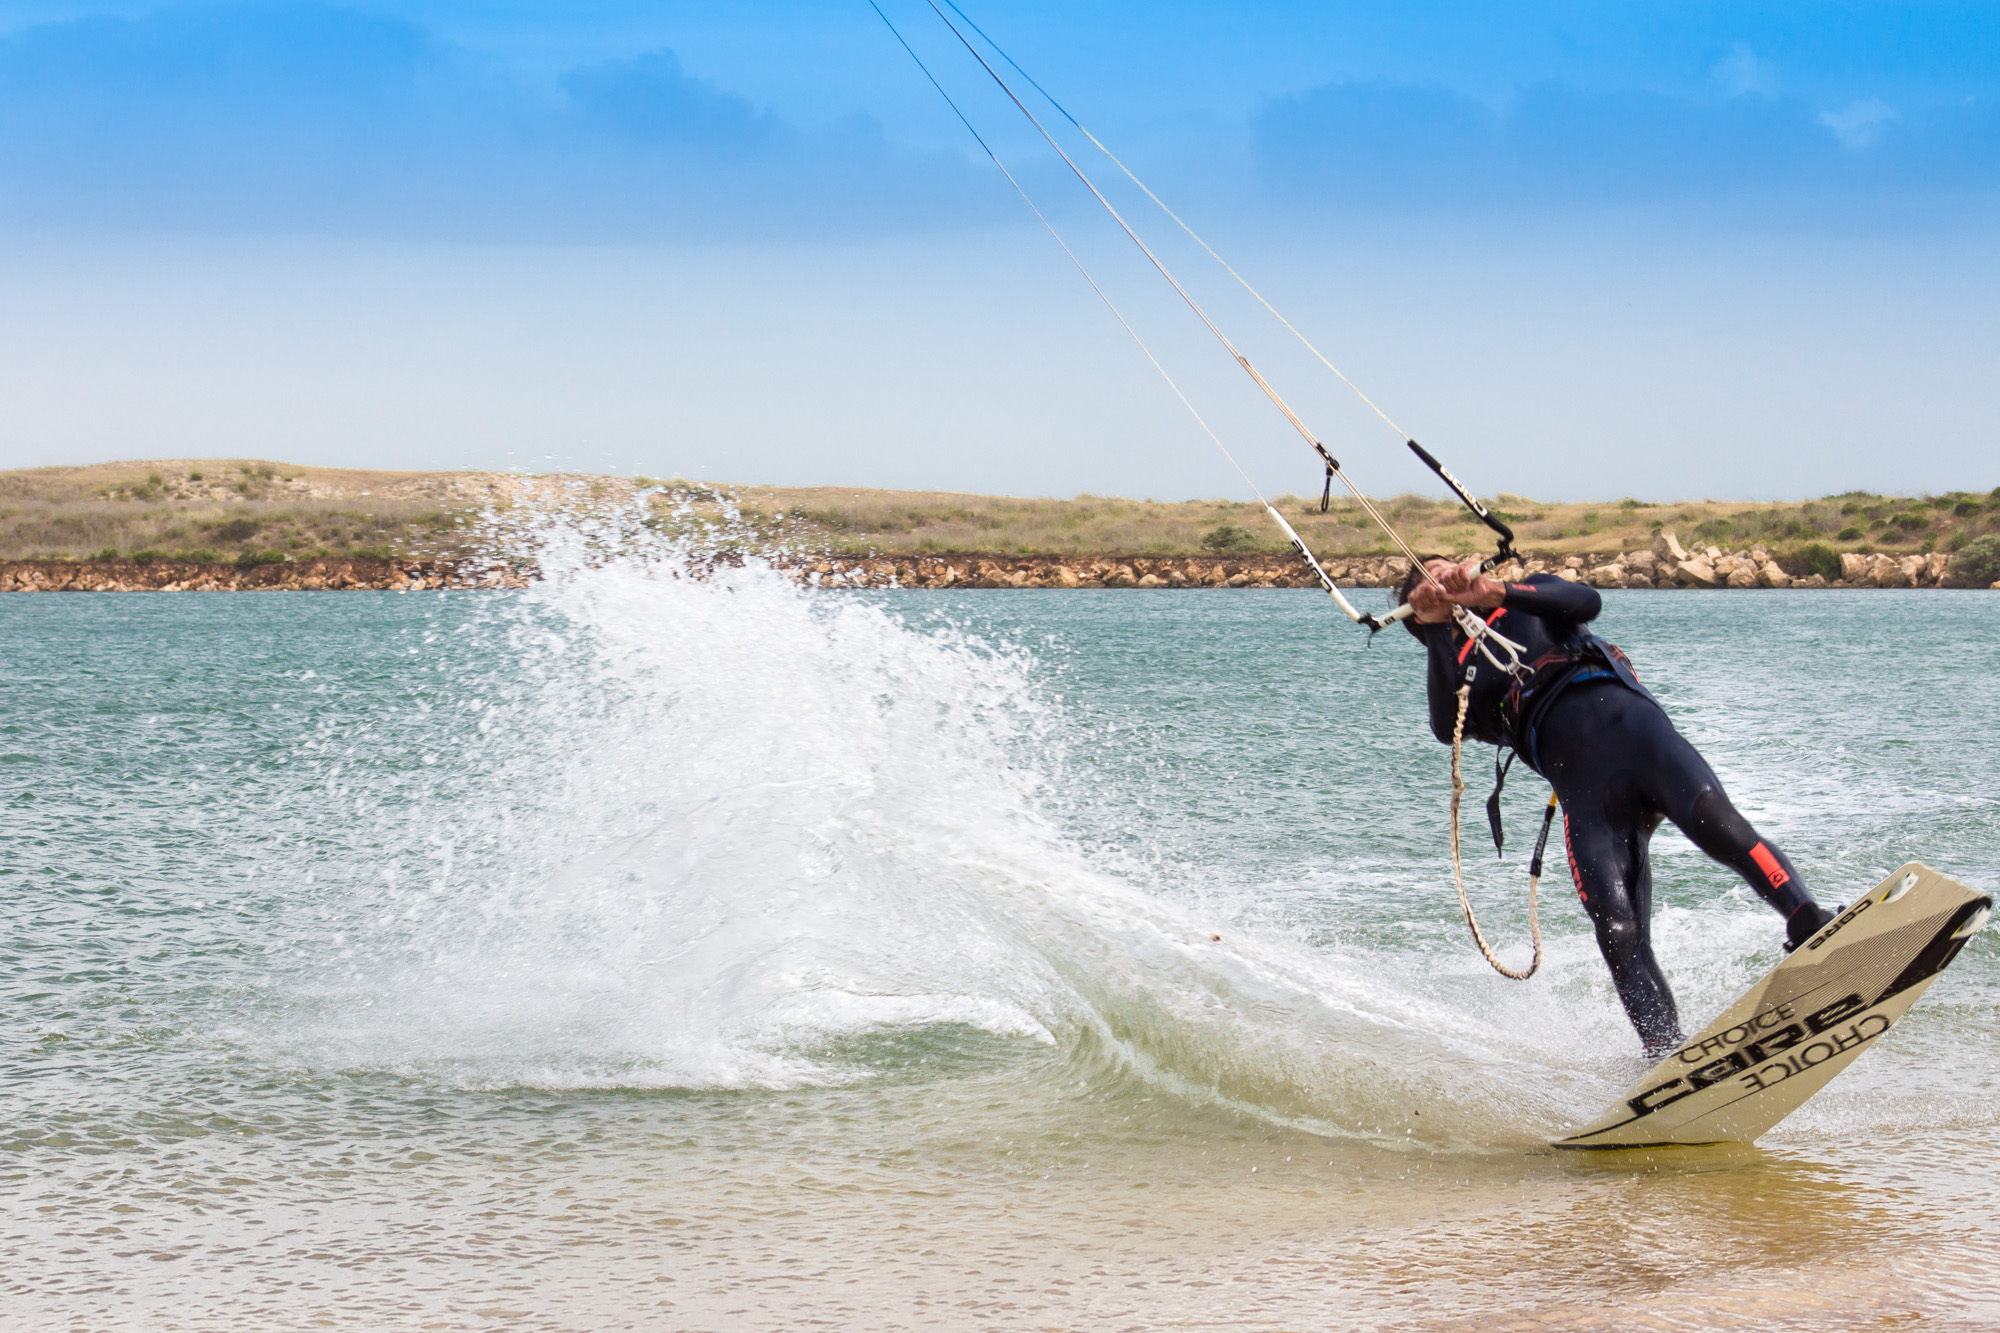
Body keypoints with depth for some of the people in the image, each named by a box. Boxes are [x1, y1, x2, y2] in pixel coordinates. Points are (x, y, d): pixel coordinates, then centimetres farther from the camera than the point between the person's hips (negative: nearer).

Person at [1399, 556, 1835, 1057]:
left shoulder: (1530, 597, 30)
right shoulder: (1461, 676, 28)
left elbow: (1586, 602, 7)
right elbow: (1448, 728, 4)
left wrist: (1502, 593, -6)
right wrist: (1435, 627, -3)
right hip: (1580, 786, 1)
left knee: (1714, 823, -30)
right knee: (1618, 934, -16)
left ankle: (1811, 926, -36)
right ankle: (1667, 1058, -22)